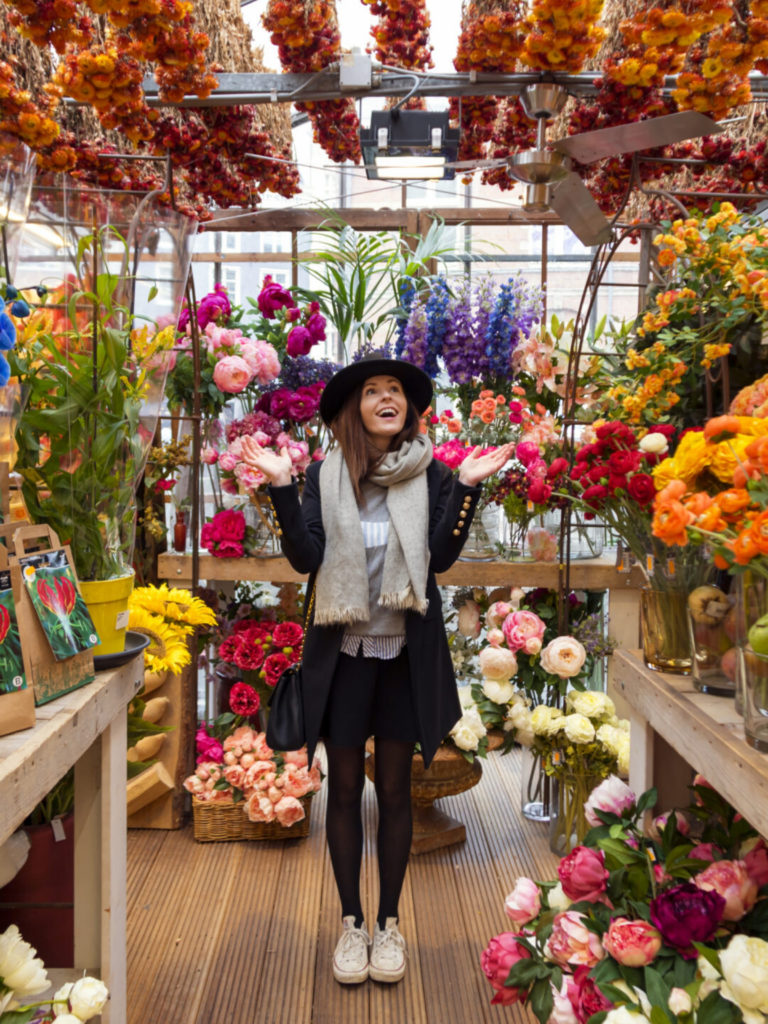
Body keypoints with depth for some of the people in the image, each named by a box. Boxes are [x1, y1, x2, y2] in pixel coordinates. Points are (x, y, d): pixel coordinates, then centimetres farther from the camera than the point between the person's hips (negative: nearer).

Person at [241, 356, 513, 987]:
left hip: (405, 651, 0)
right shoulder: (324, 476, -2)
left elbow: (442, 556, -11)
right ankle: (352, 922, 28)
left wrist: (468, 485, -19)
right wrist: (281, 485, -18)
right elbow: (305, 557, -10)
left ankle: (389, 923, 27)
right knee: (344, 789, 10)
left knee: (394, 789, 10)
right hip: (342, 651, 0)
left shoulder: (430, 475, -2)